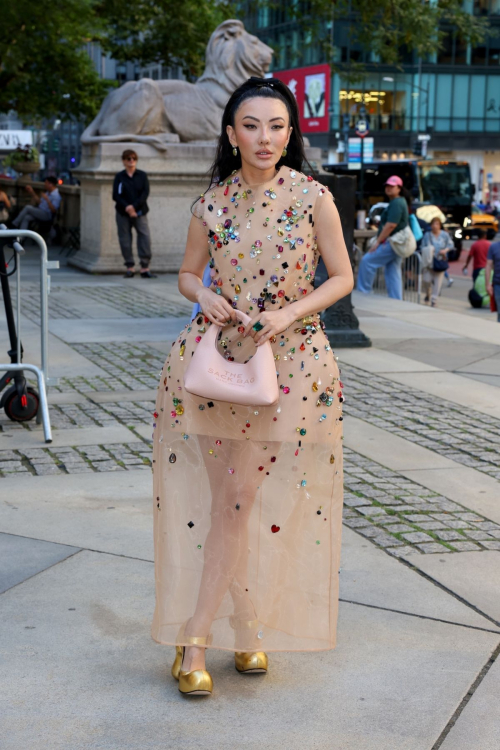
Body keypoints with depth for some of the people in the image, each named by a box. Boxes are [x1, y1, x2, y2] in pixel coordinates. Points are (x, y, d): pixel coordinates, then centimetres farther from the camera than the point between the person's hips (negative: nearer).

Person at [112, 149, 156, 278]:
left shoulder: (142, 175, 5)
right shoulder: (119, 176, 5)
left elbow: (145, 193, -4)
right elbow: (116, 195, -2)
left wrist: (134, 206, -16)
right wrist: (126, 207, -17)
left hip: (139, 212, 0)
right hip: (123, 213, 0)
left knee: (145, 238, -10)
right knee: (125, 240, 1)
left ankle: (145, 268, -8)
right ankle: (130, 267, 10)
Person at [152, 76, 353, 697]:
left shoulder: (312, 197, -4)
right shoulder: (212, 203, 2)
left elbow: (341, 278, 1)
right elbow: (187, 275, 13)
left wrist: (290, 313, -14)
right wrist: (205, 296, -10)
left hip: (288, 356, -2)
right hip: (215, 353, 2)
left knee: (243, 497, -4)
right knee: (227, 497, 3)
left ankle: (194, 638, 5)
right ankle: (247, 623, 16)